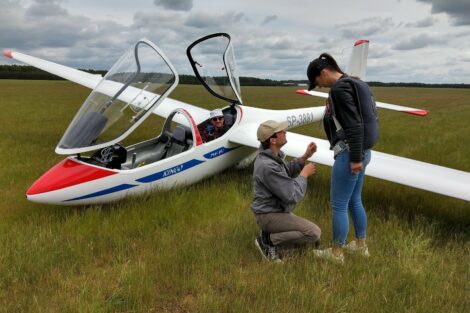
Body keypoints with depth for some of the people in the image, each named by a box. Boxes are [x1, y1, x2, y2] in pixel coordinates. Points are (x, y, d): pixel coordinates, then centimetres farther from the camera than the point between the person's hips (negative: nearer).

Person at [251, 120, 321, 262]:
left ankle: (271, 234, 11)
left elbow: (288, 172, 15)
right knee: (314, 233, -14)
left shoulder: (270, 154, 0)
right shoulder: (268, 166, -31)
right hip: (269, 215, -10)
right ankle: (269, 240, -7)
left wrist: (305, 157, 2)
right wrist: (304, 174, -12)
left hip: (277, 210, 10)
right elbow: (292, 196, -26)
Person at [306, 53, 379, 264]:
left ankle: (336, 253, 15)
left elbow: (354, 126, -22)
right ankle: (361, 245, 33)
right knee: (354, 201, 20)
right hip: (360, 151, 10)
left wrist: (355, 158, -22)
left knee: (338, 205, 1)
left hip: (349, 153, -10)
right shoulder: (351, 84, 15)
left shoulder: (340, 89, -16)